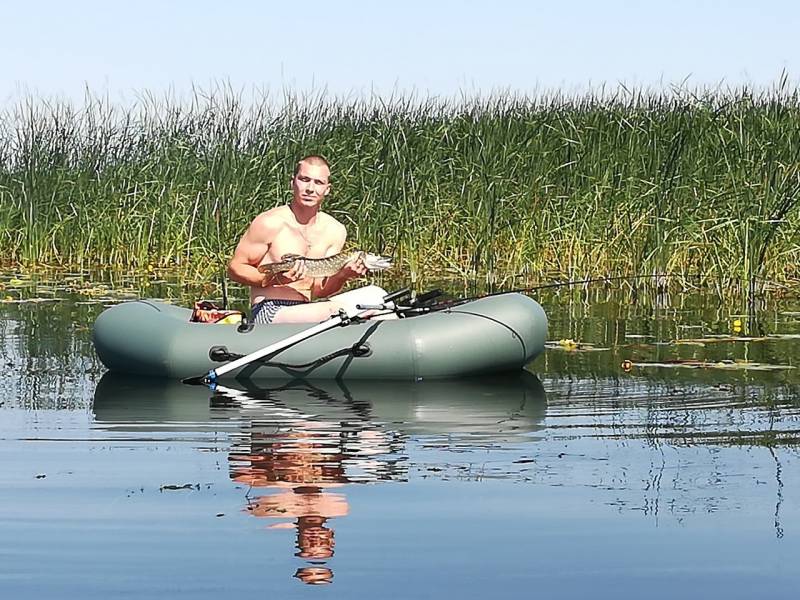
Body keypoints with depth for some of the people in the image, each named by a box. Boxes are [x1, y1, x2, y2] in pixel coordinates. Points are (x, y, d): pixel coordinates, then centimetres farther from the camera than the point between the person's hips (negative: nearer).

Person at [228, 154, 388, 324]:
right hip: (269, 314, -7)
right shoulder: (270, 223, -10)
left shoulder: (335, 231, 7)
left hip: (305, 312, 7)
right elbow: (235, 268, -5)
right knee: (338, 311, -31)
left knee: (375, 294, -7)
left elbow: (318, 291, 9)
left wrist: (342, 276, -12)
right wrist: (275, 279, -20)